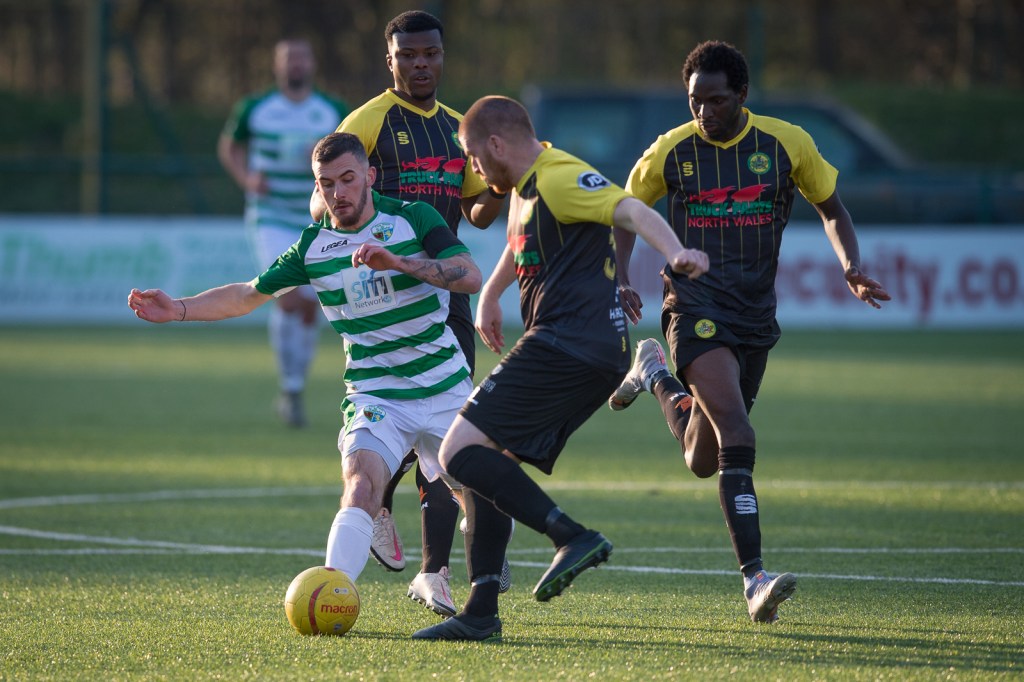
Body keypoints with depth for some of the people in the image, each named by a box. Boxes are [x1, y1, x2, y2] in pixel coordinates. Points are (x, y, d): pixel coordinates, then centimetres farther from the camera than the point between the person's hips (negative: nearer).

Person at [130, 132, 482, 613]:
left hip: (445, 390, 0)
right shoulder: (314, 247, 2)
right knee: (361, 484, -27)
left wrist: (398, 261, -28)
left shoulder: (413, 219, -5)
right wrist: (179, 310, 1)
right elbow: (249, 293, 13)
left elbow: (470, 276, -16)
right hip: (375, 394, 0)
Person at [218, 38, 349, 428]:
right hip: (271, 218, -3)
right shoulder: (253, 109, 0)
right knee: (288, 299, -21)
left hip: (318, 224, 3)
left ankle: (295, 390, 24)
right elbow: (228, 148, 13)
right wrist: (246, 179, -6)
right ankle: (290, 389, -12)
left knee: (309, 310, 4)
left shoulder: (335, 113, 3)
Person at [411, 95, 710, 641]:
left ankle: (572, 536, -24)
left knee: (461, 452, -15)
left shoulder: (559, 178, -10)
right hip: (592, 356, 10)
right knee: (487, 468, 11)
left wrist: (675, 253, -42)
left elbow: (633, 211, -24)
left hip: (568, 345, -10)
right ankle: (480, 613, 8)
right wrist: (490, 295, 52)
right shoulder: (526, 187, 21)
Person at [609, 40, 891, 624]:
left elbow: (832, 209, 13)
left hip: (756, 314, 3)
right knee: (736, 435, -24)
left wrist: (852, 267, -4)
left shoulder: (786, 144, 0)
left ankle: (657, 377, 42)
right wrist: (619, 278, -2)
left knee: (704, 461, 12)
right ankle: (755, 580, -25)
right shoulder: (671, 151, -2)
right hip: (697, 308, -3)